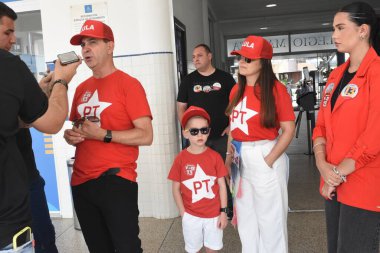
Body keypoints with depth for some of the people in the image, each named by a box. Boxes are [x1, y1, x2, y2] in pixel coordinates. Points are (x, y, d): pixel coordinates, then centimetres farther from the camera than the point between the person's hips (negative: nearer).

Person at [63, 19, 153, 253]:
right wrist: (70, 136, 1)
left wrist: (103, 135, -20)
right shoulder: (81, 88, 12)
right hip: (81, 182, 7)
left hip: (116, 181, -6)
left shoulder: (128, 84, -8)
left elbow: (146, 136, -13)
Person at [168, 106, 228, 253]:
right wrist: (183, 213, -4)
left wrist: (223, 211, -2)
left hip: (214, 214, 1)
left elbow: (222, 185, -1)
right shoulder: (181, 159, -9)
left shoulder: (215, 157, -8)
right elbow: (176, 189, -2)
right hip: (191, 216, 0)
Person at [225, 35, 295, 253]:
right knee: (245, 217, 21)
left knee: (270, 219, 9)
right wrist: (230, 156, 5)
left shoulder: (275, 88, -12)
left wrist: (268, 161, -16)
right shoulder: (236, 90, 7)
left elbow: (288, 130, -13)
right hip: (241, 159, 7)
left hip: (265, 157, -6)